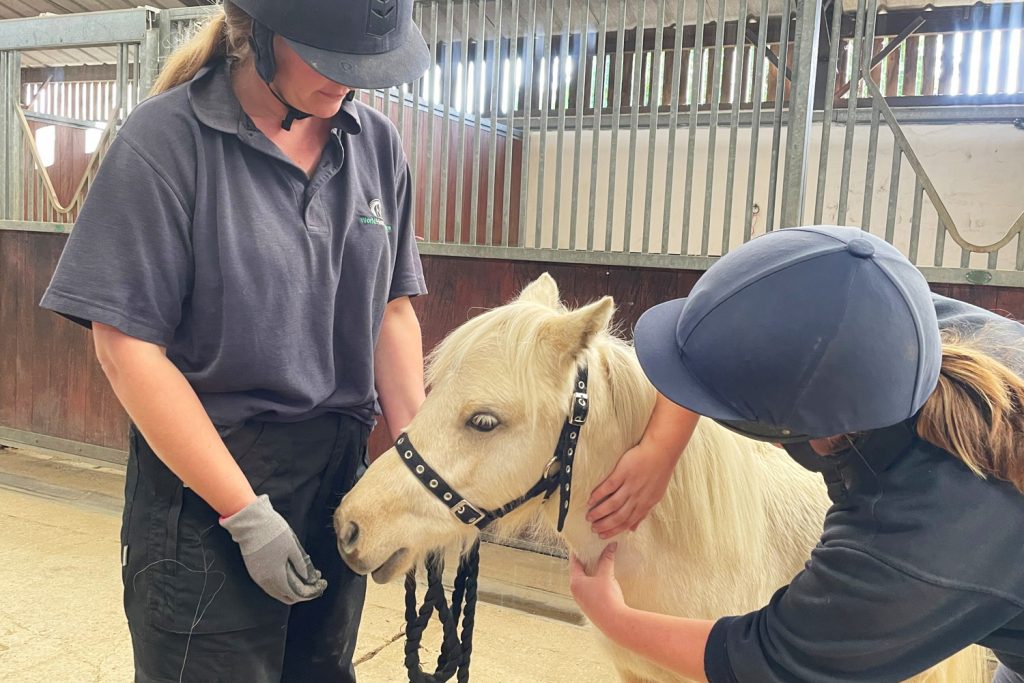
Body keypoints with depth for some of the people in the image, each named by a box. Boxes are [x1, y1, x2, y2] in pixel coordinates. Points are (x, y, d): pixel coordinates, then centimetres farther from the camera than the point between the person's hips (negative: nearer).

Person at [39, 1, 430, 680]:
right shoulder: (167, 139, -13)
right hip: (204, 487, -4)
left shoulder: (377, 143, 0)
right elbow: (127, 347, -14)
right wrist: (247, 514, -15)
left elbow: (392, 312, 5)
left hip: (344, 473, 5)